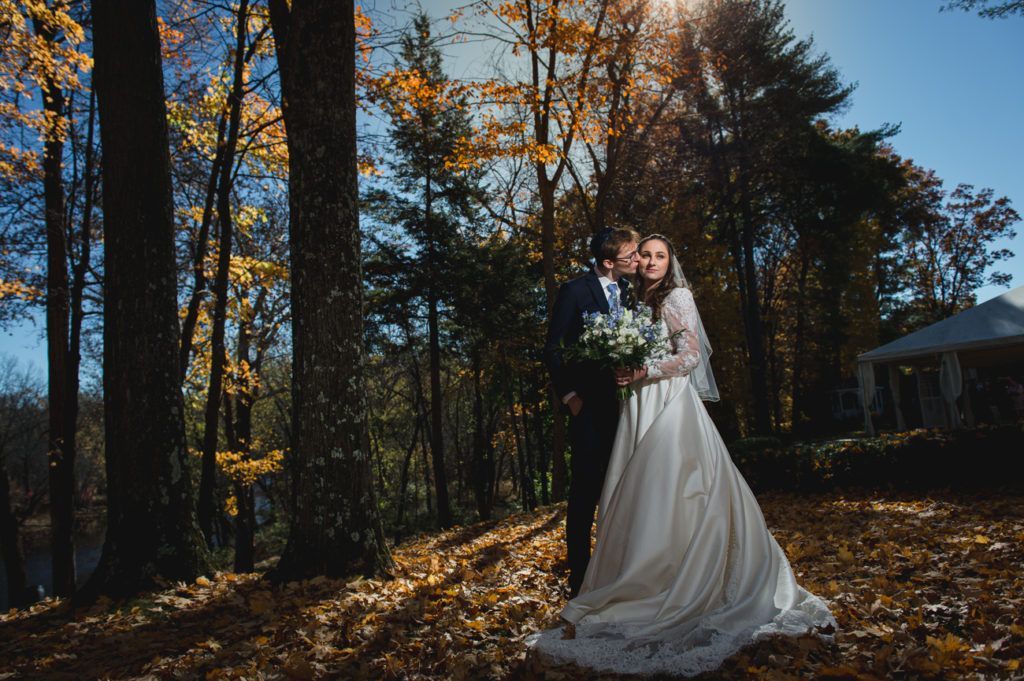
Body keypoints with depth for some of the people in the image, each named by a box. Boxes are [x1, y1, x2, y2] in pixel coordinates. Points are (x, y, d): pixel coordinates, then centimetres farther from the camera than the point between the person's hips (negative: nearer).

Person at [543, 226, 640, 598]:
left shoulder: (630, 292, 10)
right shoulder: (574, 291, -7)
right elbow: (552, 350, -7)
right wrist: (569, 396, -11)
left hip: (623, 403, 6)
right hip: (589, 407, -5)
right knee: (585, 493, 1)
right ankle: (579, 577, 13)